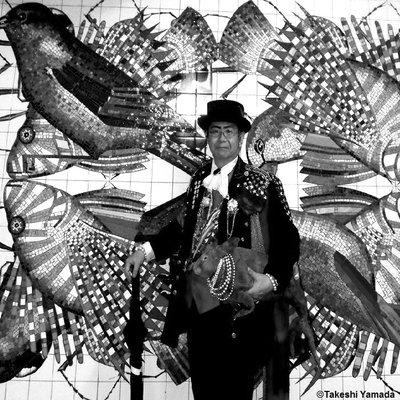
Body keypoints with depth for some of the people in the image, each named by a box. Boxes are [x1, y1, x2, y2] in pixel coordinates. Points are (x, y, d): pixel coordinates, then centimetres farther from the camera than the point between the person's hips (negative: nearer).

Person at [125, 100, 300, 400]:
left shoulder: (263, 184, -7)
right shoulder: (199, 179, 8)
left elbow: (288, 241, -8)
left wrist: (272, 280, -23)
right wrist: (146, 250, 8)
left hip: (237, 309, -5)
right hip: (197, 303, 5)